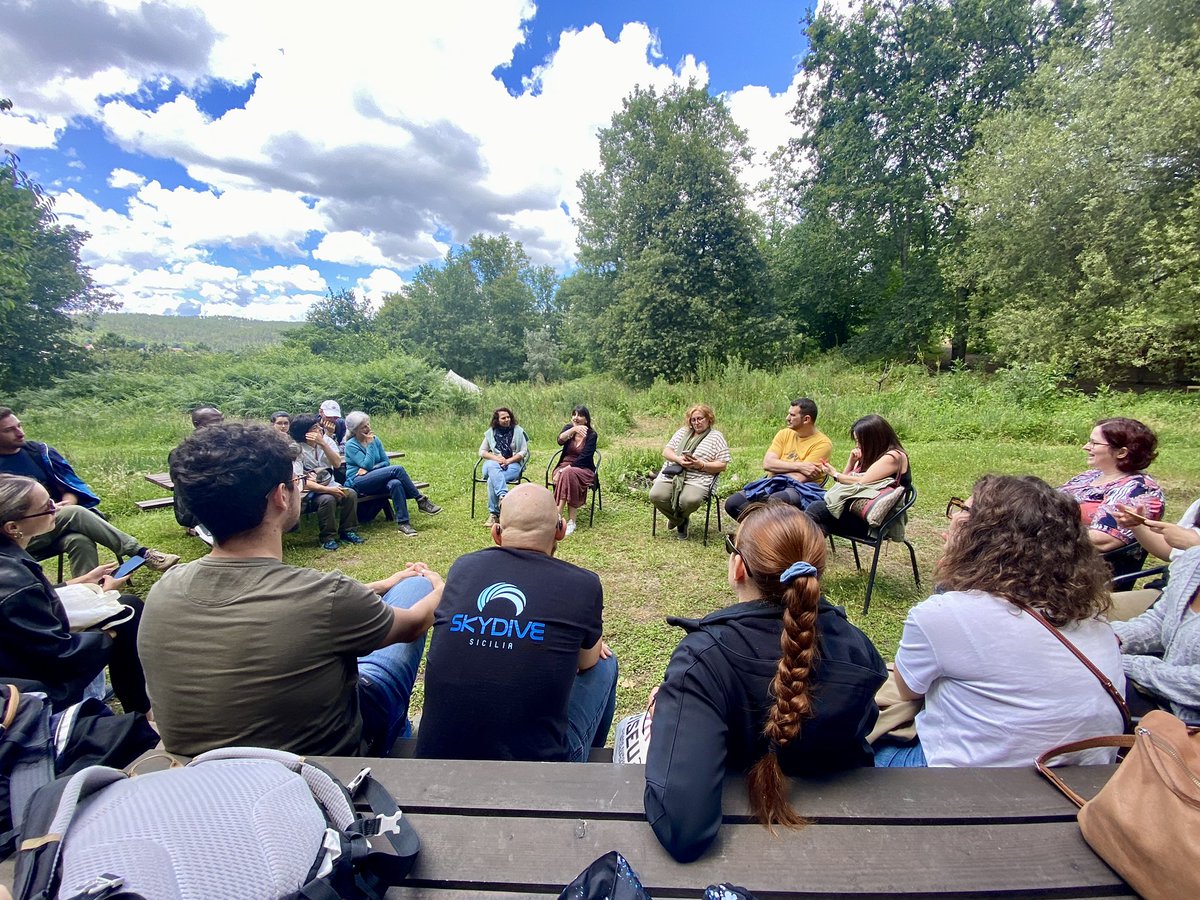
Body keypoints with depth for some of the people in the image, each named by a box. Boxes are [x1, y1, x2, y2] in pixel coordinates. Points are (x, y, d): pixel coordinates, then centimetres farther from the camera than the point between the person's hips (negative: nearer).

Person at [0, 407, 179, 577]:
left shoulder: (39, 451, 10)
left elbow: (69, 487, 9)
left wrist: (66, 505, -15)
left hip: (56, 523, 3)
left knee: (80, 541, -32)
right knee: (75, 513, -32)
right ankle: (141, 553, -35)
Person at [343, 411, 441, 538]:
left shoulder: (375, 439, 11)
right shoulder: (350, 445, -4)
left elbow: (386, 462, 8)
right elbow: (367, 464, -15)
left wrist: (369, 469, -8)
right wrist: (370, 444, -12)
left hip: (375, 481, 5)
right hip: (357, 483, -5)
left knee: (395, 483, -34)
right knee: (397, 469, -28)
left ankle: (403, 522, -33)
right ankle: (421, 501, -23)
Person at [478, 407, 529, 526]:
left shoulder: (518, 431, 7)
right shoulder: (491, 432, 13)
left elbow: (523, 452, 2)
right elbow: (482, 452, 11)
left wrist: (508, 461, -12)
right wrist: (497, 458, -8)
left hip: (513, 464, -2)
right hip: (494, 464, 2)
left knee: (492, 480, -33)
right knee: (492, 467, -38)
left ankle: (494, 514, -30)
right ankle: (503, 496, -51)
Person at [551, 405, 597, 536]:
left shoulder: (591, 435, -4)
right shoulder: (568, 427, 5)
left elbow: (584, 457, -12)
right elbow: (560, 441, -18)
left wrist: (568, 468, -23)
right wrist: (573, 429, -34)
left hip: (583, 469, -2)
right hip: (564, 466, 2)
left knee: (569, 474, -36)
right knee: (567, 475, -34)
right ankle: (571, 521, -35)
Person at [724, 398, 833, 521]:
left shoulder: (823, 443, -5)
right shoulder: (784, 434, 11)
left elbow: (800, 478, -14)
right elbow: (767, 463, -3)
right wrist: (798, 466, -13)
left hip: (801, 490, -5)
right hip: (773, 485, 6)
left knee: (773, 502, -41)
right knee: (732, 503, -17)